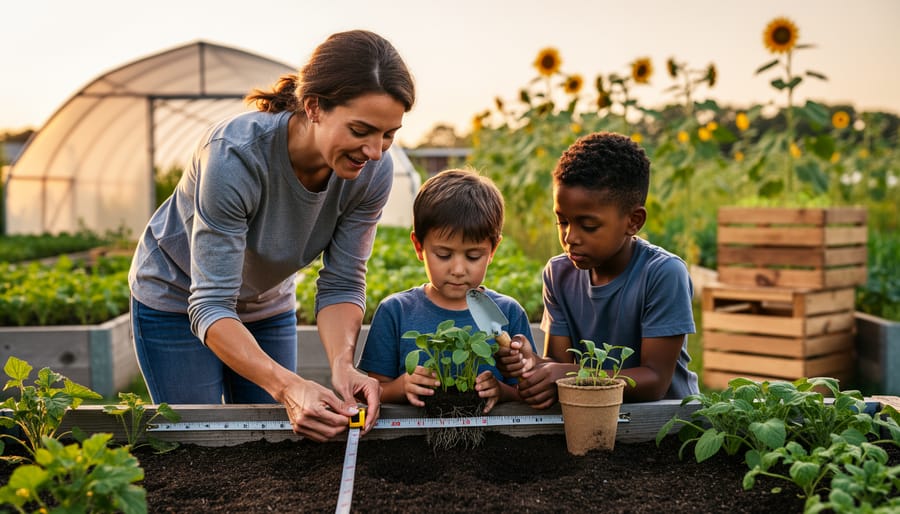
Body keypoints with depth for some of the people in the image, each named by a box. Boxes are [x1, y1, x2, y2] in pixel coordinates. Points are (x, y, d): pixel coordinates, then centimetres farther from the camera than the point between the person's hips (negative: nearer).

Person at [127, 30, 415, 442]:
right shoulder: (235, 155, -38)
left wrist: (342, 364, -35)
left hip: (269, 306, 4)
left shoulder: (372, 171, -23)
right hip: (177, 300, -4)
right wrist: (287, 386, -49)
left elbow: (342, 284, -16)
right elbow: (210, 305, -37)